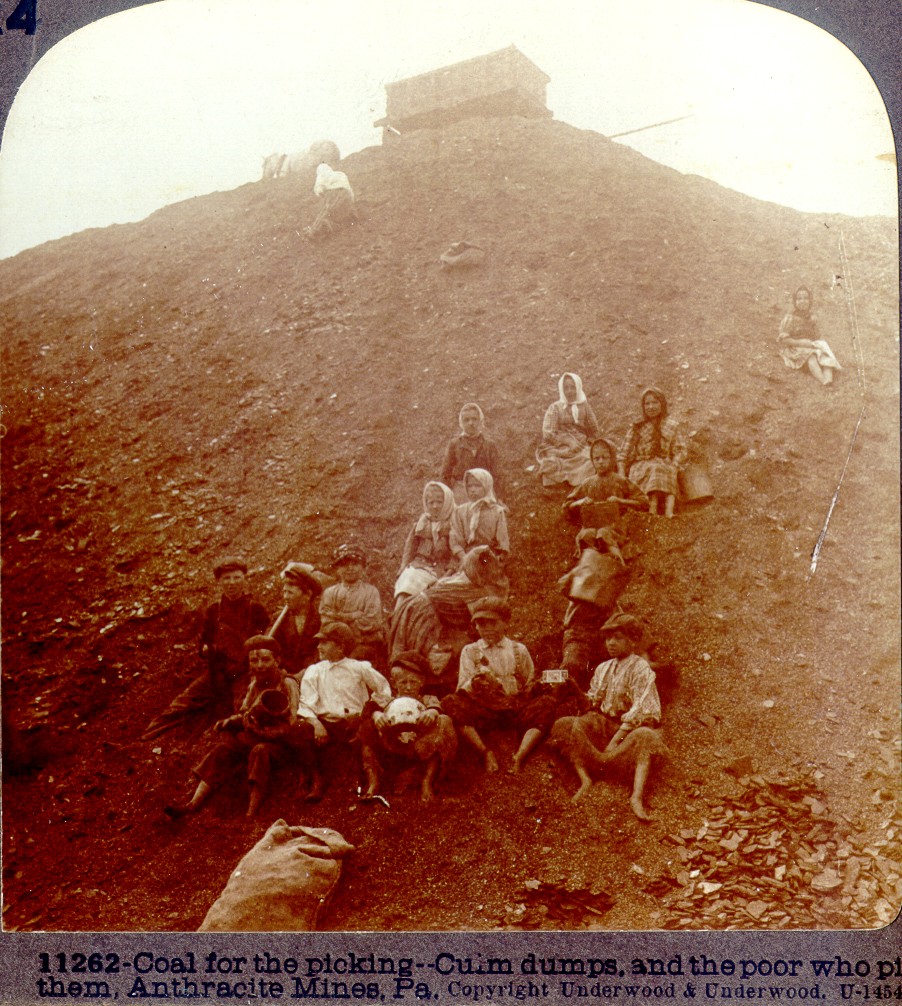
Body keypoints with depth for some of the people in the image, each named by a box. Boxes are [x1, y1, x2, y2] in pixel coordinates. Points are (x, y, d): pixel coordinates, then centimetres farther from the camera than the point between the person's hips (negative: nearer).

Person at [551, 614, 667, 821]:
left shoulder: (641, 668, -5)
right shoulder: (603, 668, 14)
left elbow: (640, 711, -15)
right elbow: (591, 702, 14)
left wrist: (616, 739, -23)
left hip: (631, 727, -5)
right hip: (603, 725, 5)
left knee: (645, 736, -38)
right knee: (564, 724, -18)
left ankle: (637, 796, -47)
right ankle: (585, 779, -33)